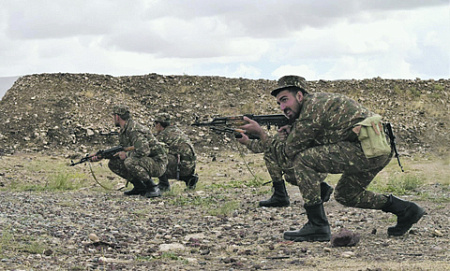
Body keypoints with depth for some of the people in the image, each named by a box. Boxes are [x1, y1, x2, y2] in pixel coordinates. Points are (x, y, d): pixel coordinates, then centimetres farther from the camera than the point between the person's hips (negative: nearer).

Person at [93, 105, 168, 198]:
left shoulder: (134, 130, -22)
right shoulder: (123, 132, 10)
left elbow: (143, 151, -33)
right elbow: (122, 150, 21)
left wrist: (126, 155, -18)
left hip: (157, 163, -10)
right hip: (144, 161, 10)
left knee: (130, 162, -35)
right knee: (113, 164, 6)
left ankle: (153, 189, -20)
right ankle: (139, 186, 8)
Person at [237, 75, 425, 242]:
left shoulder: (311, 110, -9)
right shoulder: (319, 101, 21)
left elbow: (284, 157, -5)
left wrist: (260, 132, 3)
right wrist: (292, 134, 13)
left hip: (366, 149, -11)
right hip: (380, 152, 11)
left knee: (302, 160, -10)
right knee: (344, 195, 27)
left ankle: (318, 227, -7)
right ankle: (405, 210, 26)